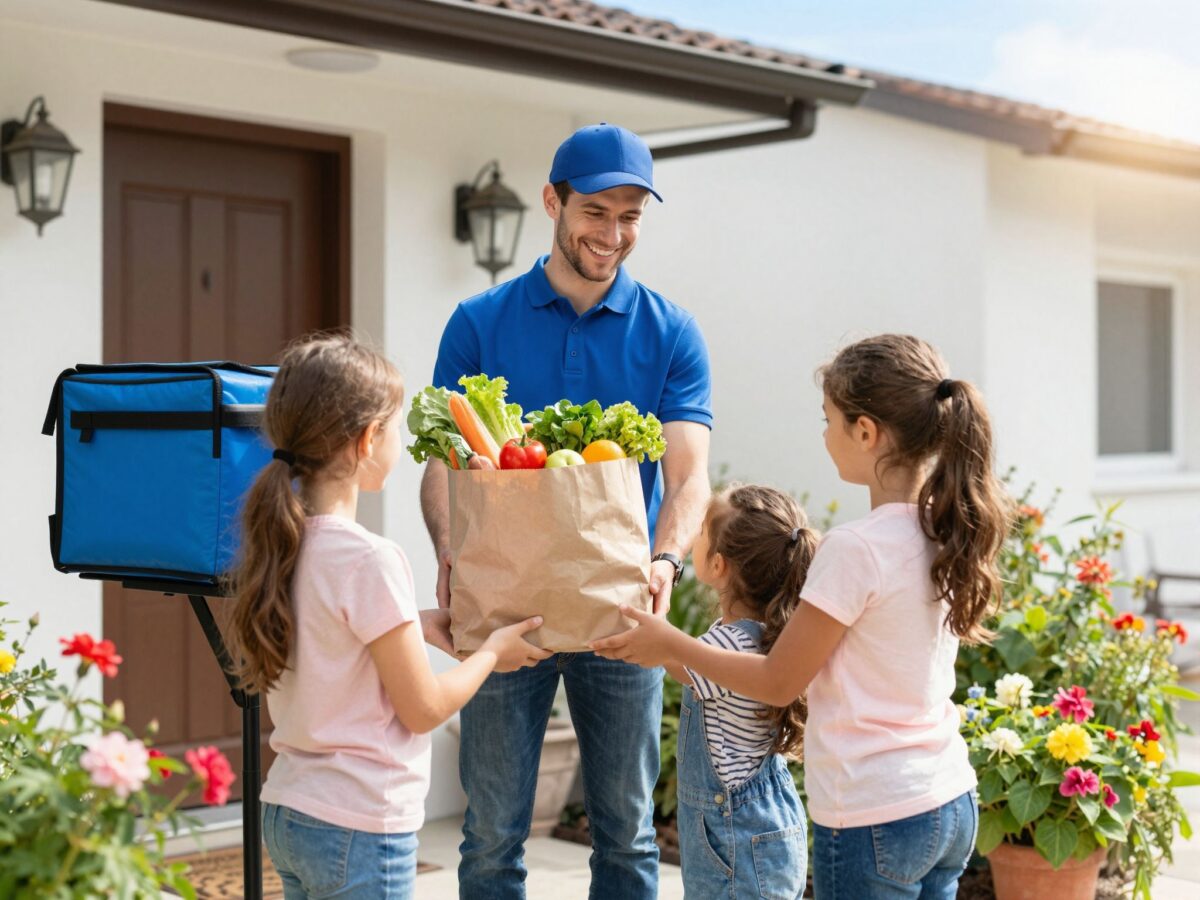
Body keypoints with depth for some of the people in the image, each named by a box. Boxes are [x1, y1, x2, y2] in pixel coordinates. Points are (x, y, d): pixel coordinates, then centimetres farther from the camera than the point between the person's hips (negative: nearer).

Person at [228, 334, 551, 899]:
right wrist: (492, 652, 1)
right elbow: (424, 709, -13)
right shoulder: (370, 561, -20)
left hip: (286, 811, 8)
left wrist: (428, 622, 15)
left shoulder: (281, 543, 3)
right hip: (360, 826, -8)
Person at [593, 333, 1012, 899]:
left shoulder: (854, 550, -20)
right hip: (952, 805, 8)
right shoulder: (949, 533, 3)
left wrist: (670, 645, 0)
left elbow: (777, 682, -11)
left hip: (874, 818, -8)